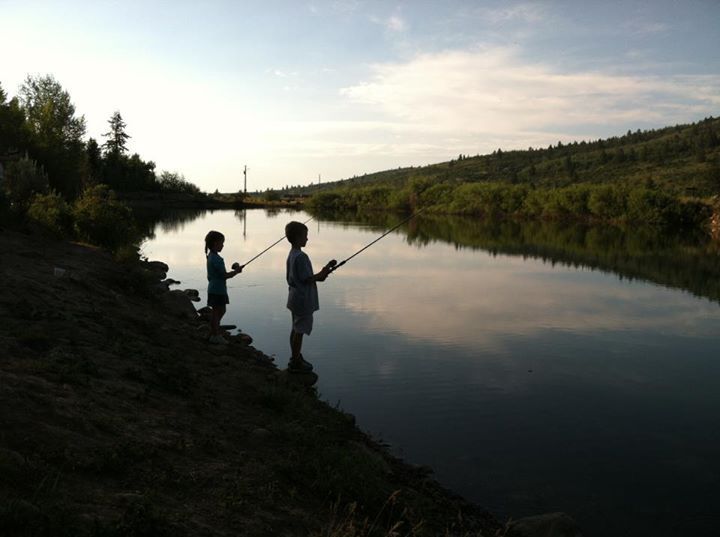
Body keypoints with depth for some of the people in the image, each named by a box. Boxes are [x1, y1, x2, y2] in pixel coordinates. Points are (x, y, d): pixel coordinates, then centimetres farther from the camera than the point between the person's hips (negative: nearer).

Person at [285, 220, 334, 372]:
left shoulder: (291, 255, 9)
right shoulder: (301, 256, -21)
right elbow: (307, 279, -21)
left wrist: (319, 275, 9)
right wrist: (321, 275, -6)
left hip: (295, 297, 10)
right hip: (303, 299, -10)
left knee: (295, 329, 17)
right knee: (299, 331, -2)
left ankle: (295, 358, 27)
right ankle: (295, 363, 6)